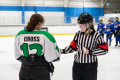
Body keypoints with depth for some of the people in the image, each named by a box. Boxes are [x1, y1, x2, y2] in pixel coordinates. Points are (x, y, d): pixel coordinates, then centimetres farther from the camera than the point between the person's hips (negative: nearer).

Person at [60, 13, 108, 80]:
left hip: (90, 66, -4)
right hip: (77, 64, 4)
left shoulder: (96, 35, -14)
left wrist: (90, 51, -22)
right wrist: (63, 51, -9)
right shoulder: (78, 34, -1)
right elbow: (73, 46, 5)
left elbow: (104, 49, -14)